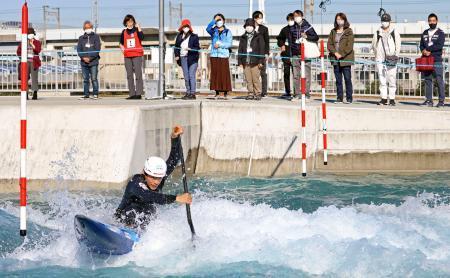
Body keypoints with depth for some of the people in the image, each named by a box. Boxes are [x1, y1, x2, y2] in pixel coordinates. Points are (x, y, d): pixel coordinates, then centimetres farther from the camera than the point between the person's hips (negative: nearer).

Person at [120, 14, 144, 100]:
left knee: (138, 74, -9)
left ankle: (139, 93, -10)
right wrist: (122, 47, 6)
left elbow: (142, 38, -16)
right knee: (129, 75, 5)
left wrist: (139, 28, -17)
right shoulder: (124, 32, 14)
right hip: (127, 56, 5)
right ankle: (132, 94, 9)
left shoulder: (136, 30, 2)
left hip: (137, 55, -5)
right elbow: (121, 43, 24)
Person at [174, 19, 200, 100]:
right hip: (183, 58, 4)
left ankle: (193, 93, -11)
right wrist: (177, 55, 3)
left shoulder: (194, 36, 0)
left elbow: (197, 48, -3)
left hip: (192, 58, -4)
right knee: (186, 77, 6)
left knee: (192, 76, -10)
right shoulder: (179, 36, 11)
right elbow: (176, 46, 16)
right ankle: (188, 92, 13)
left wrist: (190, 49, -19)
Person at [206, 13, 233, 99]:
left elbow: (230, 44, 0)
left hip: (224, 55, -2)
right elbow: (208, 28, -9)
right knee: (215, 74, -1)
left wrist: (220, 45, -10)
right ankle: (217, 93, 4)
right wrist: (214, 20, -11)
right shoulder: (213, 31, 13)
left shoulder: (228, 32, 8)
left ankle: (225, 93, -2)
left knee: (224, 74, -5)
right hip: (214, 55, 2)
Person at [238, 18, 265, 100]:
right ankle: (251, 93, 8)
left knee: (256, 79, -7)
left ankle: (257, 93, -2)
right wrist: (240, 62, 9)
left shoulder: (258, 36, 5)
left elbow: (262, 49, 1)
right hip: (246, 62, 4)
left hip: (255, 62, -4)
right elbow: (240, 50, 17)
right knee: (248, 80, 2)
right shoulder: (243, 38, 16)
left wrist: (261, 61, -6)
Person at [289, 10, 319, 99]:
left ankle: (306, 94, 1)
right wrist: (291, 53, 16)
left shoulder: (308, 26, -1)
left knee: (306, 75, -4)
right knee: (296, 75, 3)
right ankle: (298, 94, 9)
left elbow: (316, 38, -2)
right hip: (295, 55, 4)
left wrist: (307, 36, -18)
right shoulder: (292, 28, 11)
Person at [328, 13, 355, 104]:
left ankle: (349, 98, 0)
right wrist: (335, 53, -9)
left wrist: (341, 55, -15)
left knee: (347, 79, -5)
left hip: (346, 59, -4)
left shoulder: (348, 31, 0)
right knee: (338, 80, 6)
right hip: (335, 59, 4)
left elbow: (349, 46, -8)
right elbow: (329, 44, 7)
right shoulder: (333, 32, 14)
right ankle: (339, 98, 11)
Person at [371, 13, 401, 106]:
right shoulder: (377, 33, 13)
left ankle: (392, 99, 0)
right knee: (382, 80, 1)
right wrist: (377, 55, 10)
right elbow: (374, 45, 18)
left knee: (392, 79, -4)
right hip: (380, 60, 2)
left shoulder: (394, 33, 7)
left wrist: (396, 55, -5)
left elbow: (398, 45, 6)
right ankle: (383, 98, 5)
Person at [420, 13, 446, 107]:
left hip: (437, 61, -5)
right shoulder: (425, 33, 17)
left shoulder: (440, 33, 2)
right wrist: (424, 51, -10)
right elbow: (421, 45, 12)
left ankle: (442, 101, -6)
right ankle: (429, 100, 7)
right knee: (427, 80, 4)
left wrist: (427, 49, -10)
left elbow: (440, 46, -10)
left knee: (439, 80, -7)